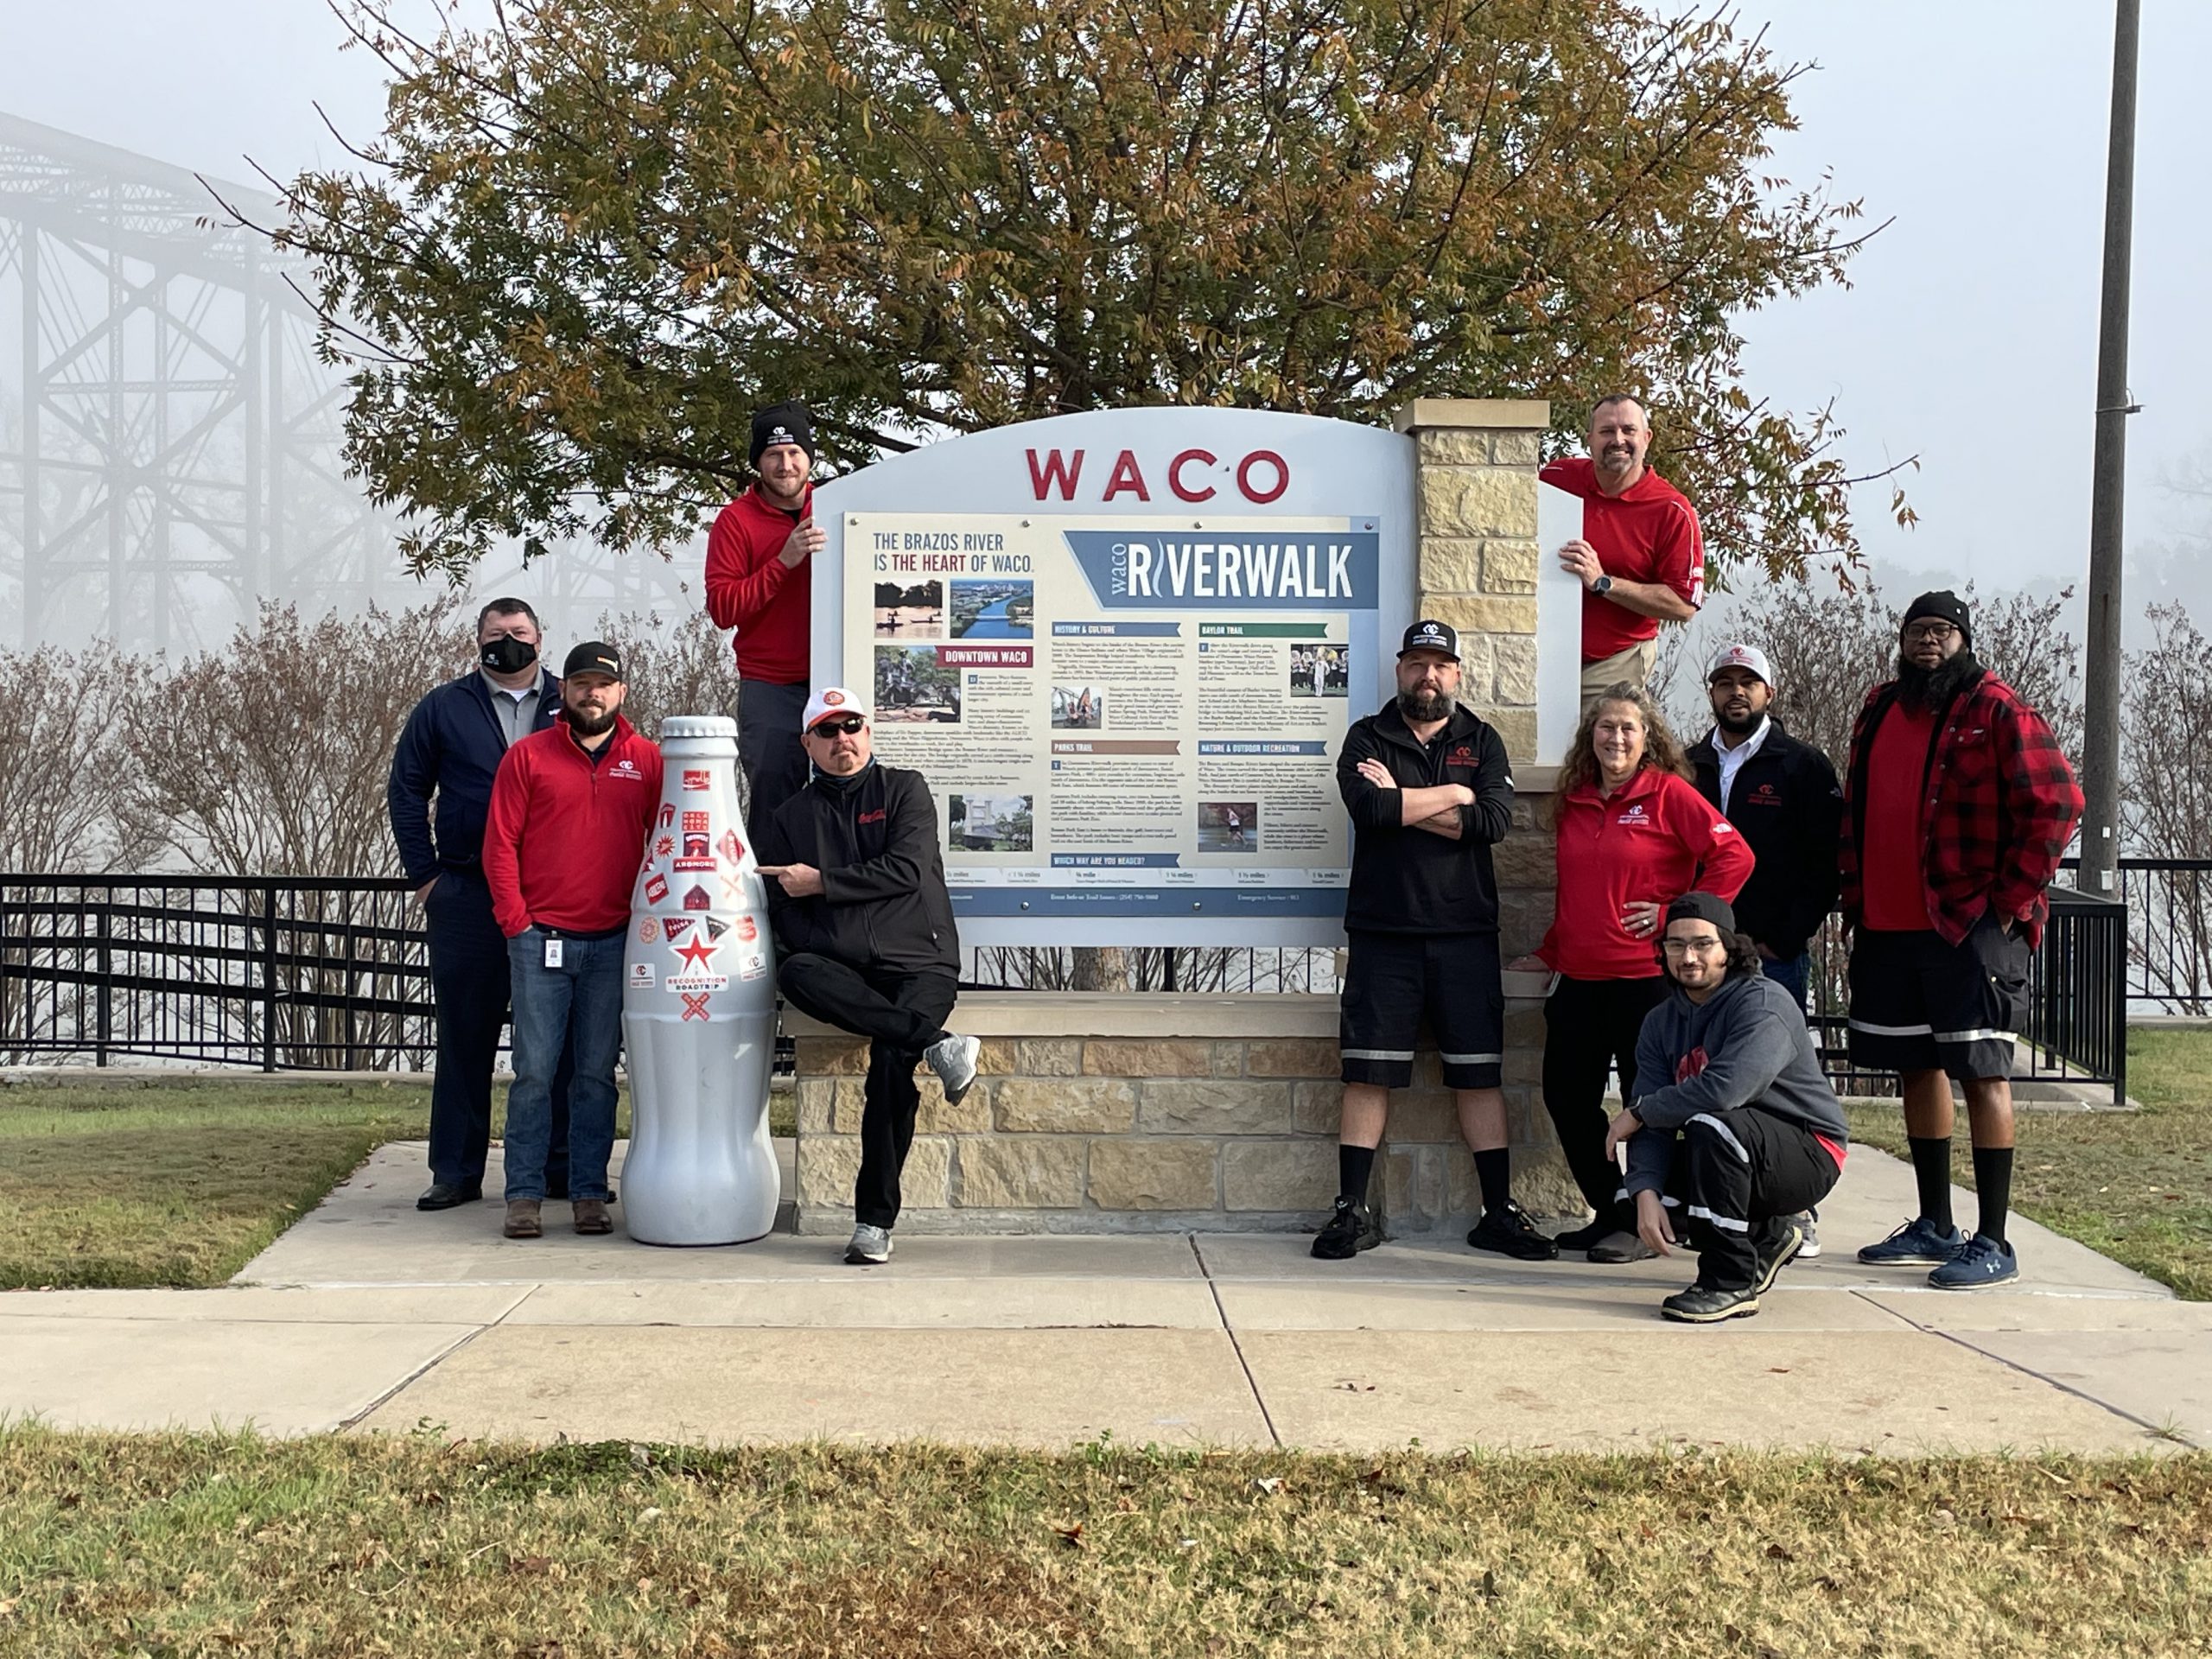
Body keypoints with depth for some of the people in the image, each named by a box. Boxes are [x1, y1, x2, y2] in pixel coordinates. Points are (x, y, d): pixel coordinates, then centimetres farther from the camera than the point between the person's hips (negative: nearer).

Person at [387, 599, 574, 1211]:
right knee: (465, 1036, 4)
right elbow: (405, 792, 11)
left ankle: (562, 1166, 11)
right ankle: (456, 1171, 11)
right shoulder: (443, 709, 9)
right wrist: (425, 877, 3)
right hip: (467, 897, 0)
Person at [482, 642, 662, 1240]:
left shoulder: (647, 761, 8)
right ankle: (524, 1195, 6)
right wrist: (517, 922, -3)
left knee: (597, 1074, 5)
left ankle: (589, 1193, 11)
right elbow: (500, 845, 3)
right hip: (541, 940, -1)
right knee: (534, 1071, -1)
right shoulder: (528, 756, 5)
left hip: (614, 944, 1)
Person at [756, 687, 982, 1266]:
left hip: (919, 963, -2)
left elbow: (905, 870, -5)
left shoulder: (904, 790, 10)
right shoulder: (792, 816, 17)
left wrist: (819, 882, -3)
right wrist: (801, 957, -6)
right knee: (794, 972, -33)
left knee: (892, 1057, -29)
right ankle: (937, 1043, -33)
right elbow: (775, 906, 13)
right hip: (839, 970, 2)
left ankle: (875, 1220, -21)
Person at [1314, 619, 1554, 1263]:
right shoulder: (1367, 738, 7)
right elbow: (1369, 806, -15)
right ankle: (1352, 1211, 7)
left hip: (1464, 933, 1)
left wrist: (1403, 801, -9)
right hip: (1382, 934, -1)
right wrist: (1452, 793, -6)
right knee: (1367, 1074, -1)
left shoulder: (1482, 742, 10)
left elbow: (1495, 819, -8)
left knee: (1478, 1075, 3)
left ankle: (1499, 1211, 10)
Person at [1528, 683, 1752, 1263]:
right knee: (1567, 1097, 9)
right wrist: (1551, 952, 16)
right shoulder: (1573, 801, 13)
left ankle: (1641, 1224, 13)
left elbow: (1734, 856, -10)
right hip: (1578, 978, 7)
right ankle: (1609, 1211, 23)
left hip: (1644, 976, -7)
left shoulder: (1669, 793, -5)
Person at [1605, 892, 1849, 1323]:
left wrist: (1638, 1113, -21)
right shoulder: (1662, 1021, 3)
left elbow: (1725, 1089, -35)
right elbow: (1652, 1118, -6)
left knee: (1710, 1125, -34)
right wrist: (1646, 1194, -24)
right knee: (1634, 1201, -8)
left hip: (1809, 1153, -8)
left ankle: (1731, 1282, -22)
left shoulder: (1763, 1003, -19)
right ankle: (1768, 1237, 14)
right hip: (1740, 1157, 8)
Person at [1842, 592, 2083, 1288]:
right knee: (1918, 1070, 13)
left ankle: (1993, 1243, 1)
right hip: (1887, 929, 7)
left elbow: (2056, 804, -12)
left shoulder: (1997, 710, -7)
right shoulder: (1879, 710, 13)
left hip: (1972, 929, -7)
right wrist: (1857, 898, 13)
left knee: (1982, 1073, -4)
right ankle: (1934, 1228, 23)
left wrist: (2011, 899, -12)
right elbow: (1856, 810, 21)